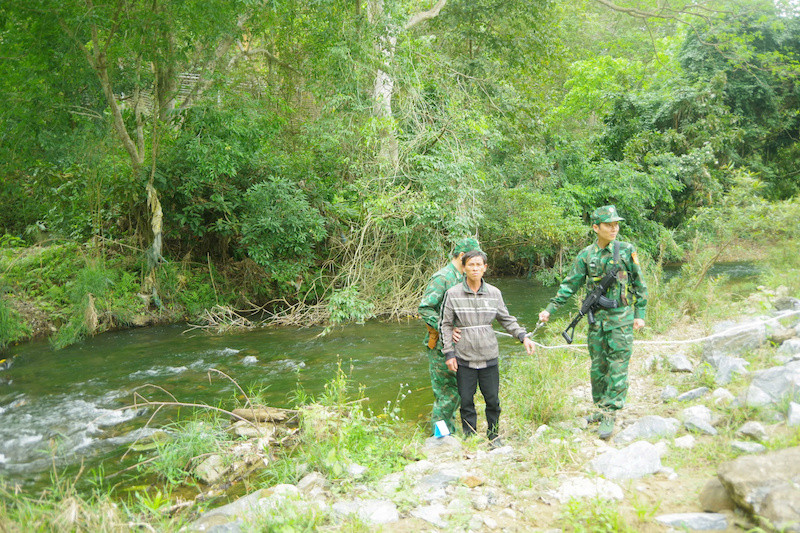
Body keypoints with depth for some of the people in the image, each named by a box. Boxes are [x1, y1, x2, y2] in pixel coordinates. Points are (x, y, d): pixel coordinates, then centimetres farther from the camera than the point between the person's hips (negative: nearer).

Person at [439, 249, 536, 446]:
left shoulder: (494, 293, 2)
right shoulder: (453, 294, -4)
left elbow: (506, 319, 14)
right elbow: (445, 325, 1)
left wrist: (523, 336, 2)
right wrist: (448, 353, -3)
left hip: (489, 356, 2)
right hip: (464, 358, -2)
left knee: (493, 400, 10)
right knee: (466, 401, 7)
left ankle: (493, 436, 30)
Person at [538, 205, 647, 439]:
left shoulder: (627, 251, -2)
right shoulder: (586, 255, 2)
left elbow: (639, 284, 4)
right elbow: (570, 285, 5)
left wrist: (640, 314, 0)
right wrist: (550, 308, -1)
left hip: (622, 317, -2)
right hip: (596, 319, 3)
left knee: (618, 367, -5)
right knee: (598, 366, 10)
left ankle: (609, 415, -2)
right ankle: (601, 407, 26)